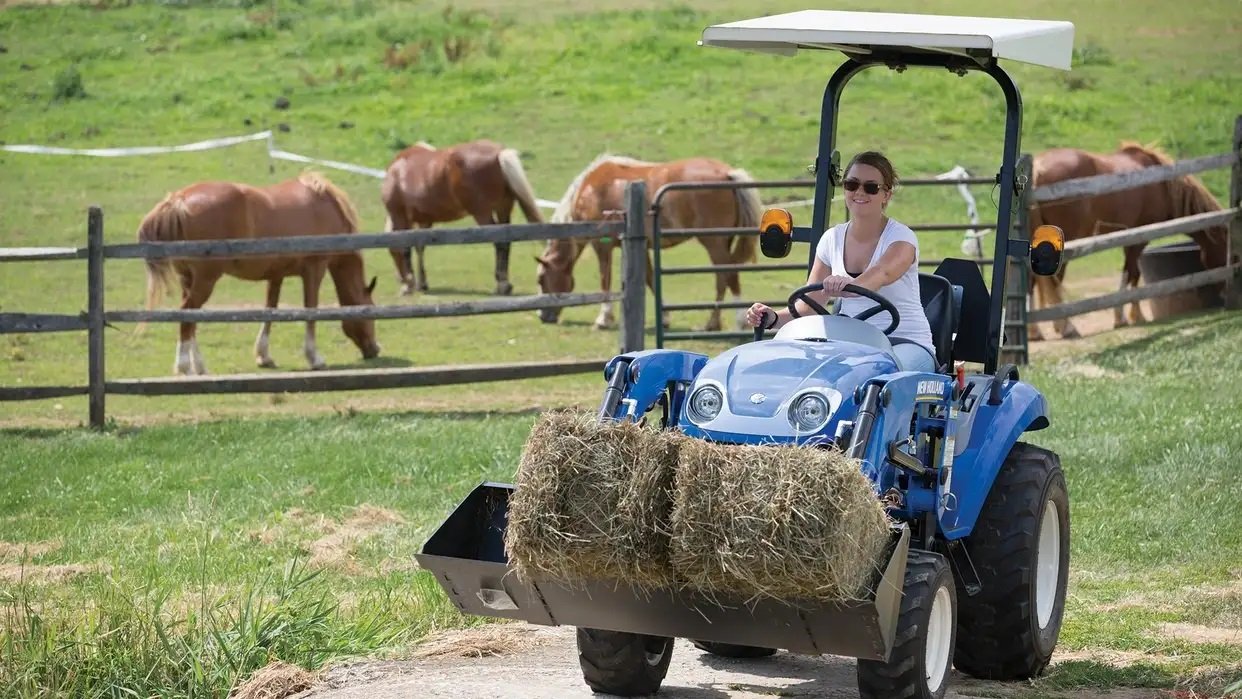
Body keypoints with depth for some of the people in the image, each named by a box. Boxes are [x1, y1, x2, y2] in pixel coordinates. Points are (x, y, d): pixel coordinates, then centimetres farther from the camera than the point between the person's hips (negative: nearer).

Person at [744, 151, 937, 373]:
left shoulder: (901, 237, -7)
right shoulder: (832, 239, 9)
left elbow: (884, 273, -32)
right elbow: (809, 307, 6)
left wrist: (850, 286, -54)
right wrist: (773, 318, -16)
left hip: (907, 344, -5)